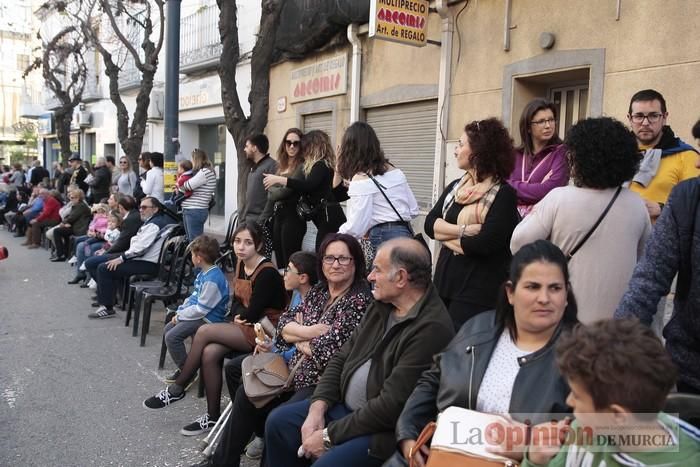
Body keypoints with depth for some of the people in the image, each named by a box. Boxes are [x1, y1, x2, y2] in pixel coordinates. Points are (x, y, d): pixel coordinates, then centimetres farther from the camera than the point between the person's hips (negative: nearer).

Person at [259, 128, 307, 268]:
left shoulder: (302, 167, -9)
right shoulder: (281, 166, 15)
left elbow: (286, 190, -17)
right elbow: (271, 196, 16)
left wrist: (271, 189, 4)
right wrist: (261, 221, 13)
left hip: (293, 217, -8)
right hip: (277, 216, 8)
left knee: (290, 262, -5)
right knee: (279, 261, 13)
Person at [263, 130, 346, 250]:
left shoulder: (321, 165, -8)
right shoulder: (325, 165, 21)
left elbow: (309, 185, -25)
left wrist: (279, 179, -24)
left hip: (329, 218, -10)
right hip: (330, 217, 10)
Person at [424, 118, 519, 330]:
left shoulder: (503, 194, -11)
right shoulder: (455, 187, 11)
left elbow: (485, 243, -21)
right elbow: (429, 224, 0)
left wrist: (446, 235, -6)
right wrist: (462, 230, -17)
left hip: (478, 295, -7)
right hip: (445, 283, 7)